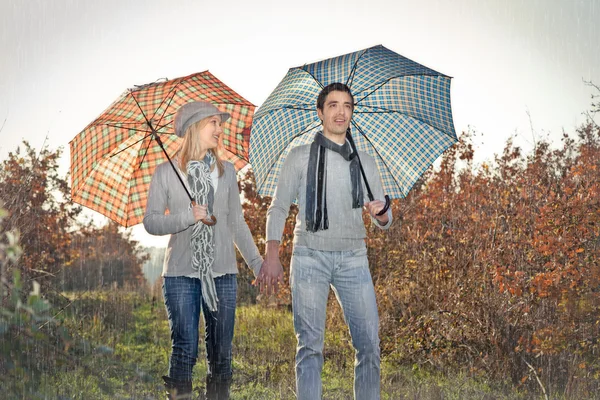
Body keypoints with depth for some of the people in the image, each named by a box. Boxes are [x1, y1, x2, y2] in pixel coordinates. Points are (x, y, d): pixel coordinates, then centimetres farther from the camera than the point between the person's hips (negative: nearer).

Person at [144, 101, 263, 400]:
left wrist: (257, 263, 9)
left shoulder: (226, 171, 11)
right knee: (185, 349, -4)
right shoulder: (166, 172, 2)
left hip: (222, 274, 3)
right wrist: (188, 216, -17)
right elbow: (151, 221, -2)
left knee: (221, 353, 5)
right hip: (181, 274, -3)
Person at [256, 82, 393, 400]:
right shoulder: (300, 156, 9)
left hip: (353, 258, 2)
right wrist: (271, 256, -10)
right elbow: (278, 209, 4)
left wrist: (380, 213, -8)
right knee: (310, 344, -6)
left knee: (369, 343, -6)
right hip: (310, 256, -2)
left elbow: (384, 223, 17)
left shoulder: (365, 162, 16)